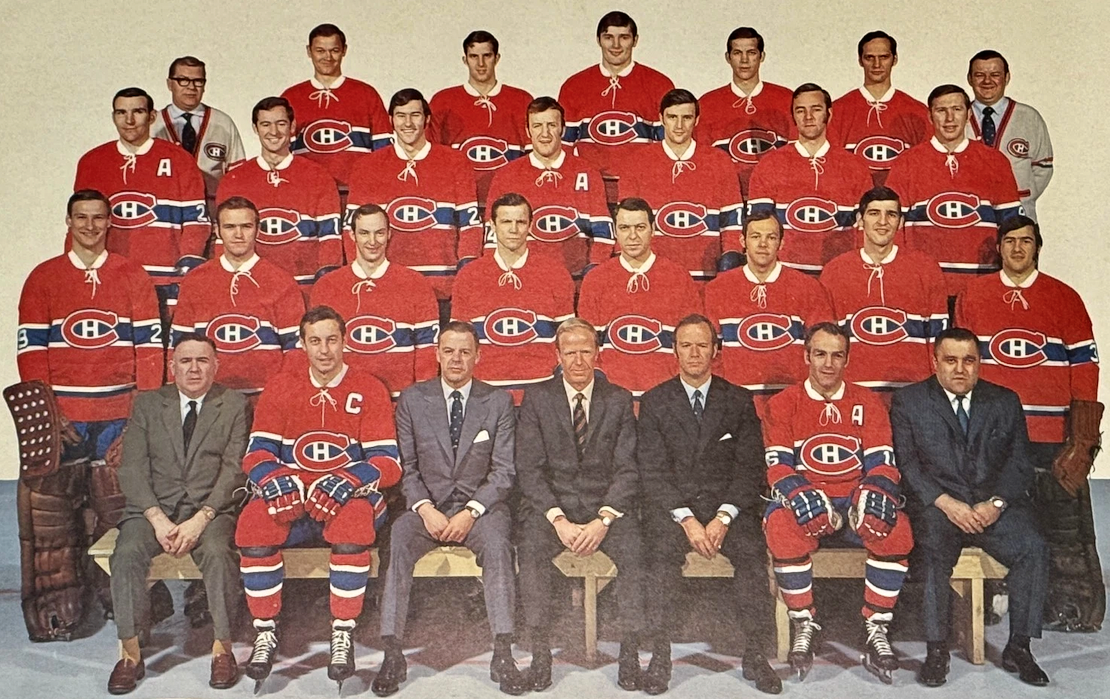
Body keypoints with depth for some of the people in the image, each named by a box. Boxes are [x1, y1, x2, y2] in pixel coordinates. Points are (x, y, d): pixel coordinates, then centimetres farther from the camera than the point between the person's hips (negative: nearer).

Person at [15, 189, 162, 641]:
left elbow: (149, 345, 4)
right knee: (50, 515, -3)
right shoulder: (43, 278, 9)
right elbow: (30, 349, 5)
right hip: (61, 418, 0)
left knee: (122, 510, -3)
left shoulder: (133, 277, 9)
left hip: (120, 417, 0)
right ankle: (54, 614, 7)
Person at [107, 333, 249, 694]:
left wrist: (199, 520, -16)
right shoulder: (147, 404, 11)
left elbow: (233, 471, -3)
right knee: (127, 553, -26)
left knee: (218, 552, -31)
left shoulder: (234, 406, 6)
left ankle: (222, 648, -13)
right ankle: (130, 654, -11)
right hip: (153, 506, 2)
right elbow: (132, 469, 2)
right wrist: (158, 519, -13)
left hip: (212, 507, -2)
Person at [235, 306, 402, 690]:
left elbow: (388, 462, -6)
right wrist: (272, 481, -21)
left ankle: (342, 636, -23)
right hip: (291, 498, 2)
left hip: (348, 498, -2)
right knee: (253, 522, -29)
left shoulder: (369, 390, 2)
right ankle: (265, 634, -13)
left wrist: (347, 481, -25)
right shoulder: (280, 388, 9)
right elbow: (256, 453, 2)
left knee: (354, 522, -36)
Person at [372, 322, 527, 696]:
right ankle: (391, 654, -26)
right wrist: (425, 509, -14)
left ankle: (503, 655, -27)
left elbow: (503, 471, -1)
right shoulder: (412, 399, 5)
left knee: (497, 542, -32)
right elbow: (406, 466, 3)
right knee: (397, 538, -29)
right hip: (428, 504, 1)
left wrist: (470, 512, -15)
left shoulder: (498, 402, 3)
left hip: (481, 505, -1)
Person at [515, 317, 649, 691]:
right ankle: (540, 651, -17)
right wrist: (558, 520, -17)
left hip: (606, 503, 1)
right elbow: (529, 468, -3)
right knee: (530, 548, -29)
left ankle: (630, 653, -14)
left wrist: (603, 520, -16)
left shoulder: (619, 400, 6)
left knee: (636, 550, -27)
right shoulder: (537, 398, 3)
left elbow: (627, 469, 0)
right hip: (551, 503, 0)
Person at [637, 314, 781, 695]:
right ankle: (661, 655, -20)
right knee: (663, 551, -30)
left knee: (752, 549, -27)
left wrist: (723, 517, -13)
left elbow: (749, 467, 2)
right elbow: (653, 471, -1)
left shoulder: (739, 400, 9)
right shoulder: (654, 401, 7)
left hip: (727, 503, 1)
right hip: (672, 505, -1)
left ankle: (756, 655, -15)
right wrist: (686, 519, -15)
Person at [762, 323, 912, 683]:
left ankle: (877, 632, -17)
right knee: (780, 525, -35)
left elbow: (882, 461, 1)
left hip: (856, 503, 1)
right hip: (806, 502, -1)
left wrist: (876, 495, -21)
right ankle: (804, 626, -17)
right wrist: (802, 497, -24)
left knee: (896, 528, -30)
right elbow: (778, 465, -4)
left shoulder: (868, 403, 8)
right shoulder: (783, 404, 4)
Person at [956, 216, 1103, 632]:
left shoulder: (1065, 298, 7)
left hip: (1053, 437, -1)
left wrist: (1083, 440, -3)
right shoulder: (972, 297, 9)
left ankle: (1074, 609, 12)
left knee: (1064, 526, 1)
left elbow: (1085, 367, 4)